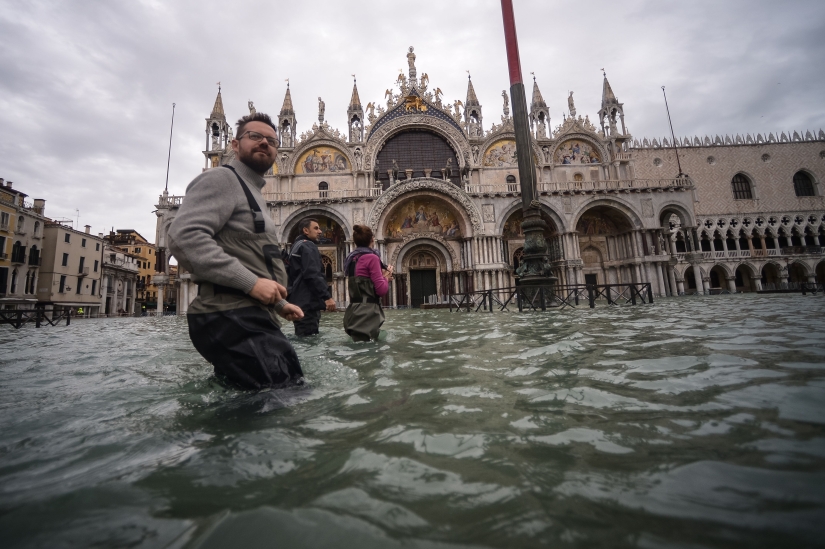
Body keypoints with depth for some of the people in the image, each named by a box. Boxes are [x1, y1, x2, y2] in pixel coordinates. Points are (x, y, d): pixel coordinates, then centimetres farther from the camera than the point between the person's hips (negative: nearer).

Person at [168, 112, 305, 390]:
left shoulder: (253, 194, 29)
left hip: (249, 317, 10)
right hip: (232, 319, -10)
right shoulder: (221, 179, -1)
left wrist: (279, 304, 26)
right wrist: (250, 282, -22)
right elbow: (184, 236, -19)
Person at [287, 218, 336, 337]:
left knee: (303, 338, 13)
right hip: (308, 302, -10)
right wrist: (327, 297, -22)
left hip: (299, 301, 10)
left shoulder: (296, 246, 23)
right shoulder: (308, 246, -8)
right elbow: (313, 275, -21)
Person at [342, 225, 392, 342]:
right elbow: (381, 290, -13)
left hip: (355, 311, 9)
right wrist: (386, 277, 6)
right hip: (367, 313, -9)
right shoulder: (371, 257, -10)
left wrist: (382, 277, 18)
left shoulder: (351, 259, 15)